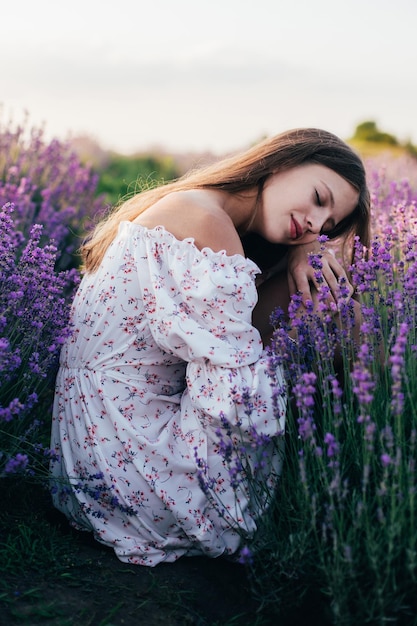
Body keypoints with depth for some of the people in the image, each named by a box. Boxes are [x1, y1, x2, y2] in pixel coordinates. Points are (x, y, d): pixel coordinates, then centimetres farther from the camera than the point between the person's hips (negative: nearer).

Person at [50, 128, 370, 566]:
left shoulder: (187, 208, 9)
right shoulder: (207, 222, -21)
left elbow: (243, 331, 11)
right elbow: (237, 398, -24)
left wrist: (298, 254, -5)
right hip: (125, 449, -9)